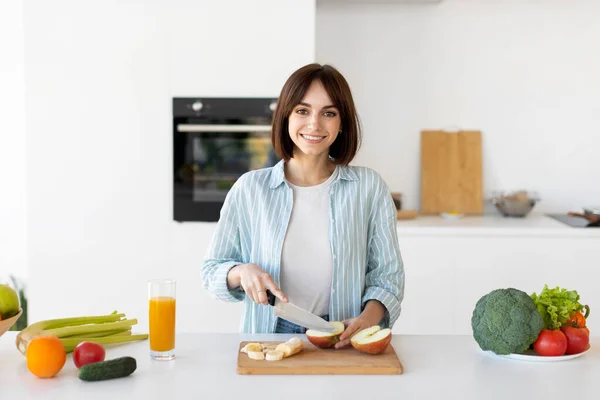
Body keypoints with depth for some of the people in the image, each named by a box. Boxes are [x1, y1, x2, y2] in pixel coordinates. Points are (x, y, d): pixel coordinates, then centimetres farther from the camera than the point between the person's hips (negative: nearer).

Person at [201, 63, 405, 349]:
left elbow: (387, 274, 6)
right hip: (269, 338, 2)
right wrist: (242, 272, -11)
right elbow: (212, 269, 11)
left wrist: (367, 319, -13)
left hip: (343, 343, -1)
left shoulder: (369, 188, 3)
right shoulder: (249, 189, 4)